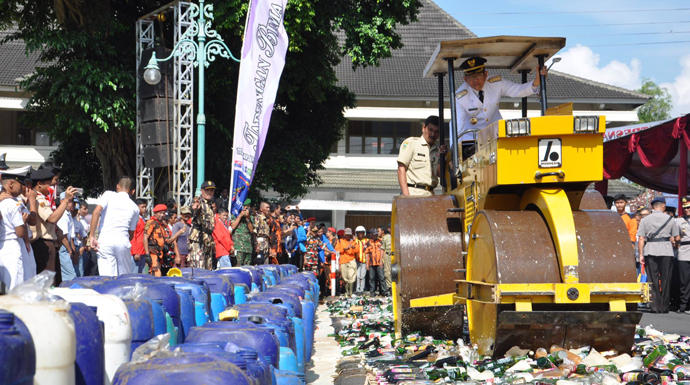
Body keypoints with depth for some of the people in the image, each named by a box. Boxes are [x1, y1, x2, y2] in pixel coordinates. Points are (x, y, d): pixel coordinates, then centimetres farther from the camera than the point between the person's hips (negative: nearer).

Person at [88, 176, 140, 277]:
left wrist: (92, 236, -6)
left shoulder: (109, 195, 7)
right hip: (123, 241, 2)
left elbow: (96, 212, -8)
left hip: (105, 241, -2)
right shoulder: (134, 207, 16)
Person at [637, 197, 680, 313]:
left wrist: (641, 255, 2)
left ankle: (654, 306, 1)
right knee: (665, 279, 6)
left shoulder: (645, 220, 3)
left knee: (653, 280, 4)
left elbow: (641, 239, -1)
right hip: (666, 251, -1)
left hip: (650, 252, 1)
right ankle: (664, 306, 7)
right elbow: (677, 238, 2)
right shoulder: (670, 219, 3)